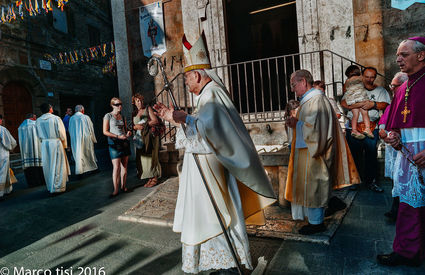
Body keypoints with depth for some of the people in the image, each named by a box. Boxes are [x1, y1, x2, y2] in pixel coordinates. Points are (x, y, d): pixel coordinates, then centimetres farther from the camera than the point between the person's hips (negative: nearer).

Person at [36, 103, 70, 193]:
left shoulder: (38, 121, 4)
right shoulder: (56, 118, -11)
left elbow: (38, 135, 11)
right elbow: (61, 133, -8)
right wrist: (64, 144, 4)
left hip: (44, 144, 5)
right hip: (56, 143, -5)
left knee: (47, 165, 13)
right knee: (58, 166, 1)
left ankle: (50, 186, 23)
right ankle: (57, 187, 2)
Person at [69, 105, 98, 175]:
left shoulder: (71, 118, 0)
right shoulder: (86, 117, -8)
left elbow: (70, 131, 7)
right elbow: (91, 129, -3)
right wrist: (94, 139, 6)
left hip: (75, 140, 2)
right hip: (86, 139, -2)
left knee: (78, 155, 5)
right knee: (89, 154, 13)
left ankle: (79, 171, 2)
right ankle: (93, 167, 28)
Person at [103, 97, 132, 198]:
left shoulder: (122, 117, 14)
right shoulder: (108, 116, -1)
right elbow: (105, 131, -6)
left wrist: (128, 132, -1)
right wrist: (118, 136, -15)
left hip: (124, 142, 5)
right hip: (114, 143, -5)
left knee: (124, 166, 7)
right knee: (116, 167, -9)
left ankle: (123, 186, 17)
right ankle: (115, 190, -2)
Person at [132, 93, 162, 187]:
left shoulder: (148, 108, 5)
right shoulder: (134, 113, 18)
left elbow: (155, 121, -5)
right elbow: (133, 126, 18)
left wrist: (144, 125, -10)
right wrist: (136, 126, -5)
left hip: (150, 136, -5)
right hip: (140, 137, 5)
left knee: (151, 157, -7)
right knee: (143, 158, 0)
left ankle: (154, 179, 0)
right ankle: (150, 178, 7)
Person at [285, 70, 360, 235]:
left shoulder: (316, 100, -17)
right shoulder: (308, 100, 14)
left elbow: (314, 127, -24)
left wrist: (296, 123, -11)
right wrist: (295, 123, 4)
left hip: (311, 153, -10)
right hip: (307, 151, 10)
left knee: (311, 189, 0)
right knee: (309, 188, 16)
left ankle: (316, 223, 14)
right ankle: (315, 219, 29)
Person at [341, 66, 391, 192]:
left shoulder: (381, 90, 15)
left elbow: (386, 105, 3)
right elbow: (344, 103, -2)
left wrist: (373, 104, -15)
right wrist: (361, 104, -14)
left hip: (371, 127, 1)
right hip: (353, 127, 0)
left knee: (372, 154, 1)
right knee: (354, 154, 4)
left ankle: (371, 180, 13)